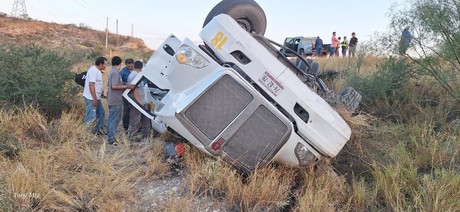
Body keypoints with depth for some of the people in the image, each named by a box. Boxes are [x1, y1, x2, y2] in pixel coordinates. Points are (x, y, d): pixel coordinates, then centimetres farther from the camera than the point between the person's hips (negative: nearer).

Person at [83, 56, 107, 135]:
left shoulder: (98, 70, 12)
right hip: (91, 98, -11)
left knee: (101, 113, 17)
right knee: (91, 117, -7)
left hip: (96, 97, 11)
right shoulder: (93, 70, -18)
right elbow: (91, 85, -23)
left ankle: (98, 130, 26)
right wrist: (94, 99, -24)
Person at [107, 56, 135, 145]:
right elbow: (114, 86, -23)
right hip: (116, 101, -10)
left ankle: (110, 137, 24)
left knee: (112, 119, 16)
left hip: (112, 100, 10)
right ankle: (111, 139, -2)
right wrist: (126, 86, -18)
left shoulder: (111, 71, 14)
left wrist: (124, 85, 21)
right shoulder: (115, 72, -16)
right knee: (114, 120, -5)